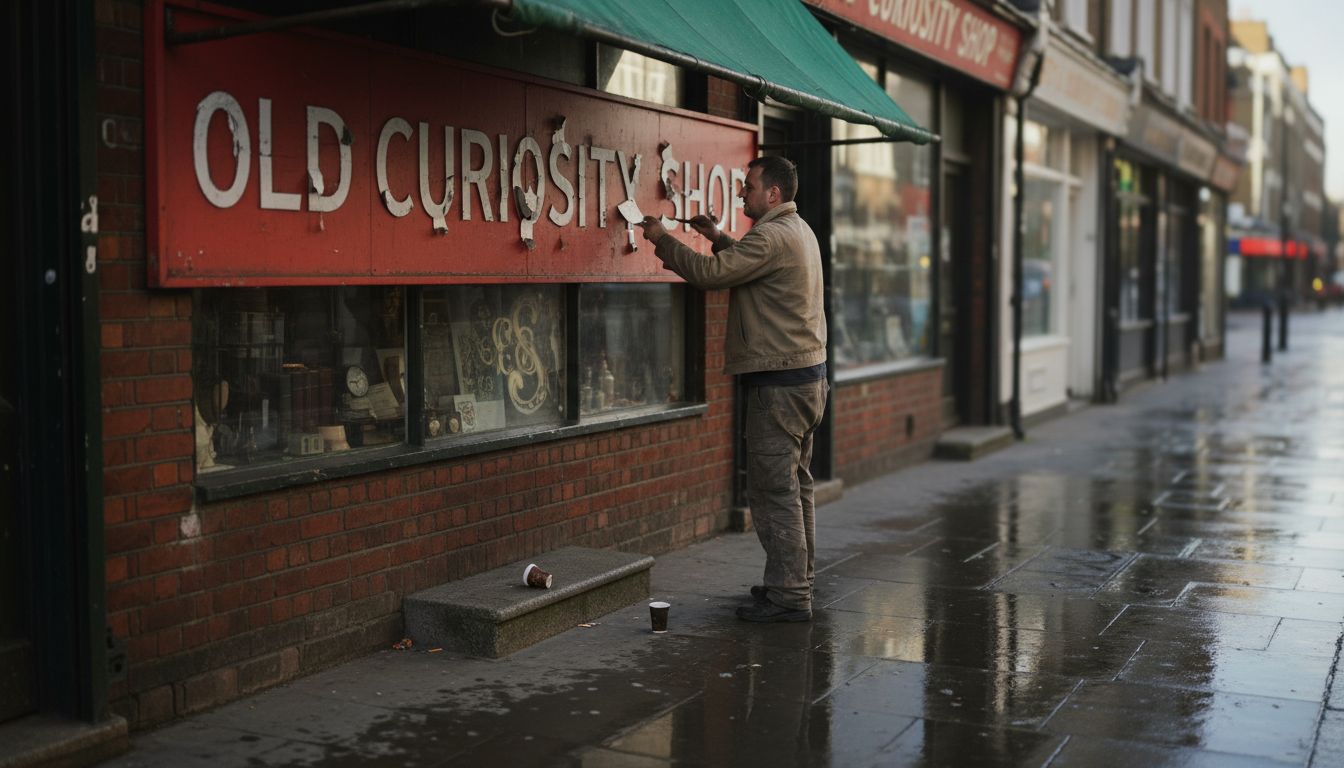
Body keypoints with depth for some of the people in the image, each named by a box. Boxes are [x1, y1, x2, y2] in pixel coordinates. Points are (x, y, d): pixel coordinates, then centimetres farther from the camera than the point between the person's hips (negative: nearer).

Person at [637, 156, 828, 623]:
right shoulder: (797, 231, 17)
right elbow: (748, 266, 28)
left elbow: (710, 274, -20)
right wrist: (719, 239, 18)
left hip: (779, 383, -11)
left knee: (773, 489, -6)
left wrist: (662, 240, -7)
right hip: (807, 375, 11)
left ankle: (787, 596, -3)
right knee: (794, 486, 15)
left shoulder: (773, 237, -17)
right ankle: (797, 581, 24)